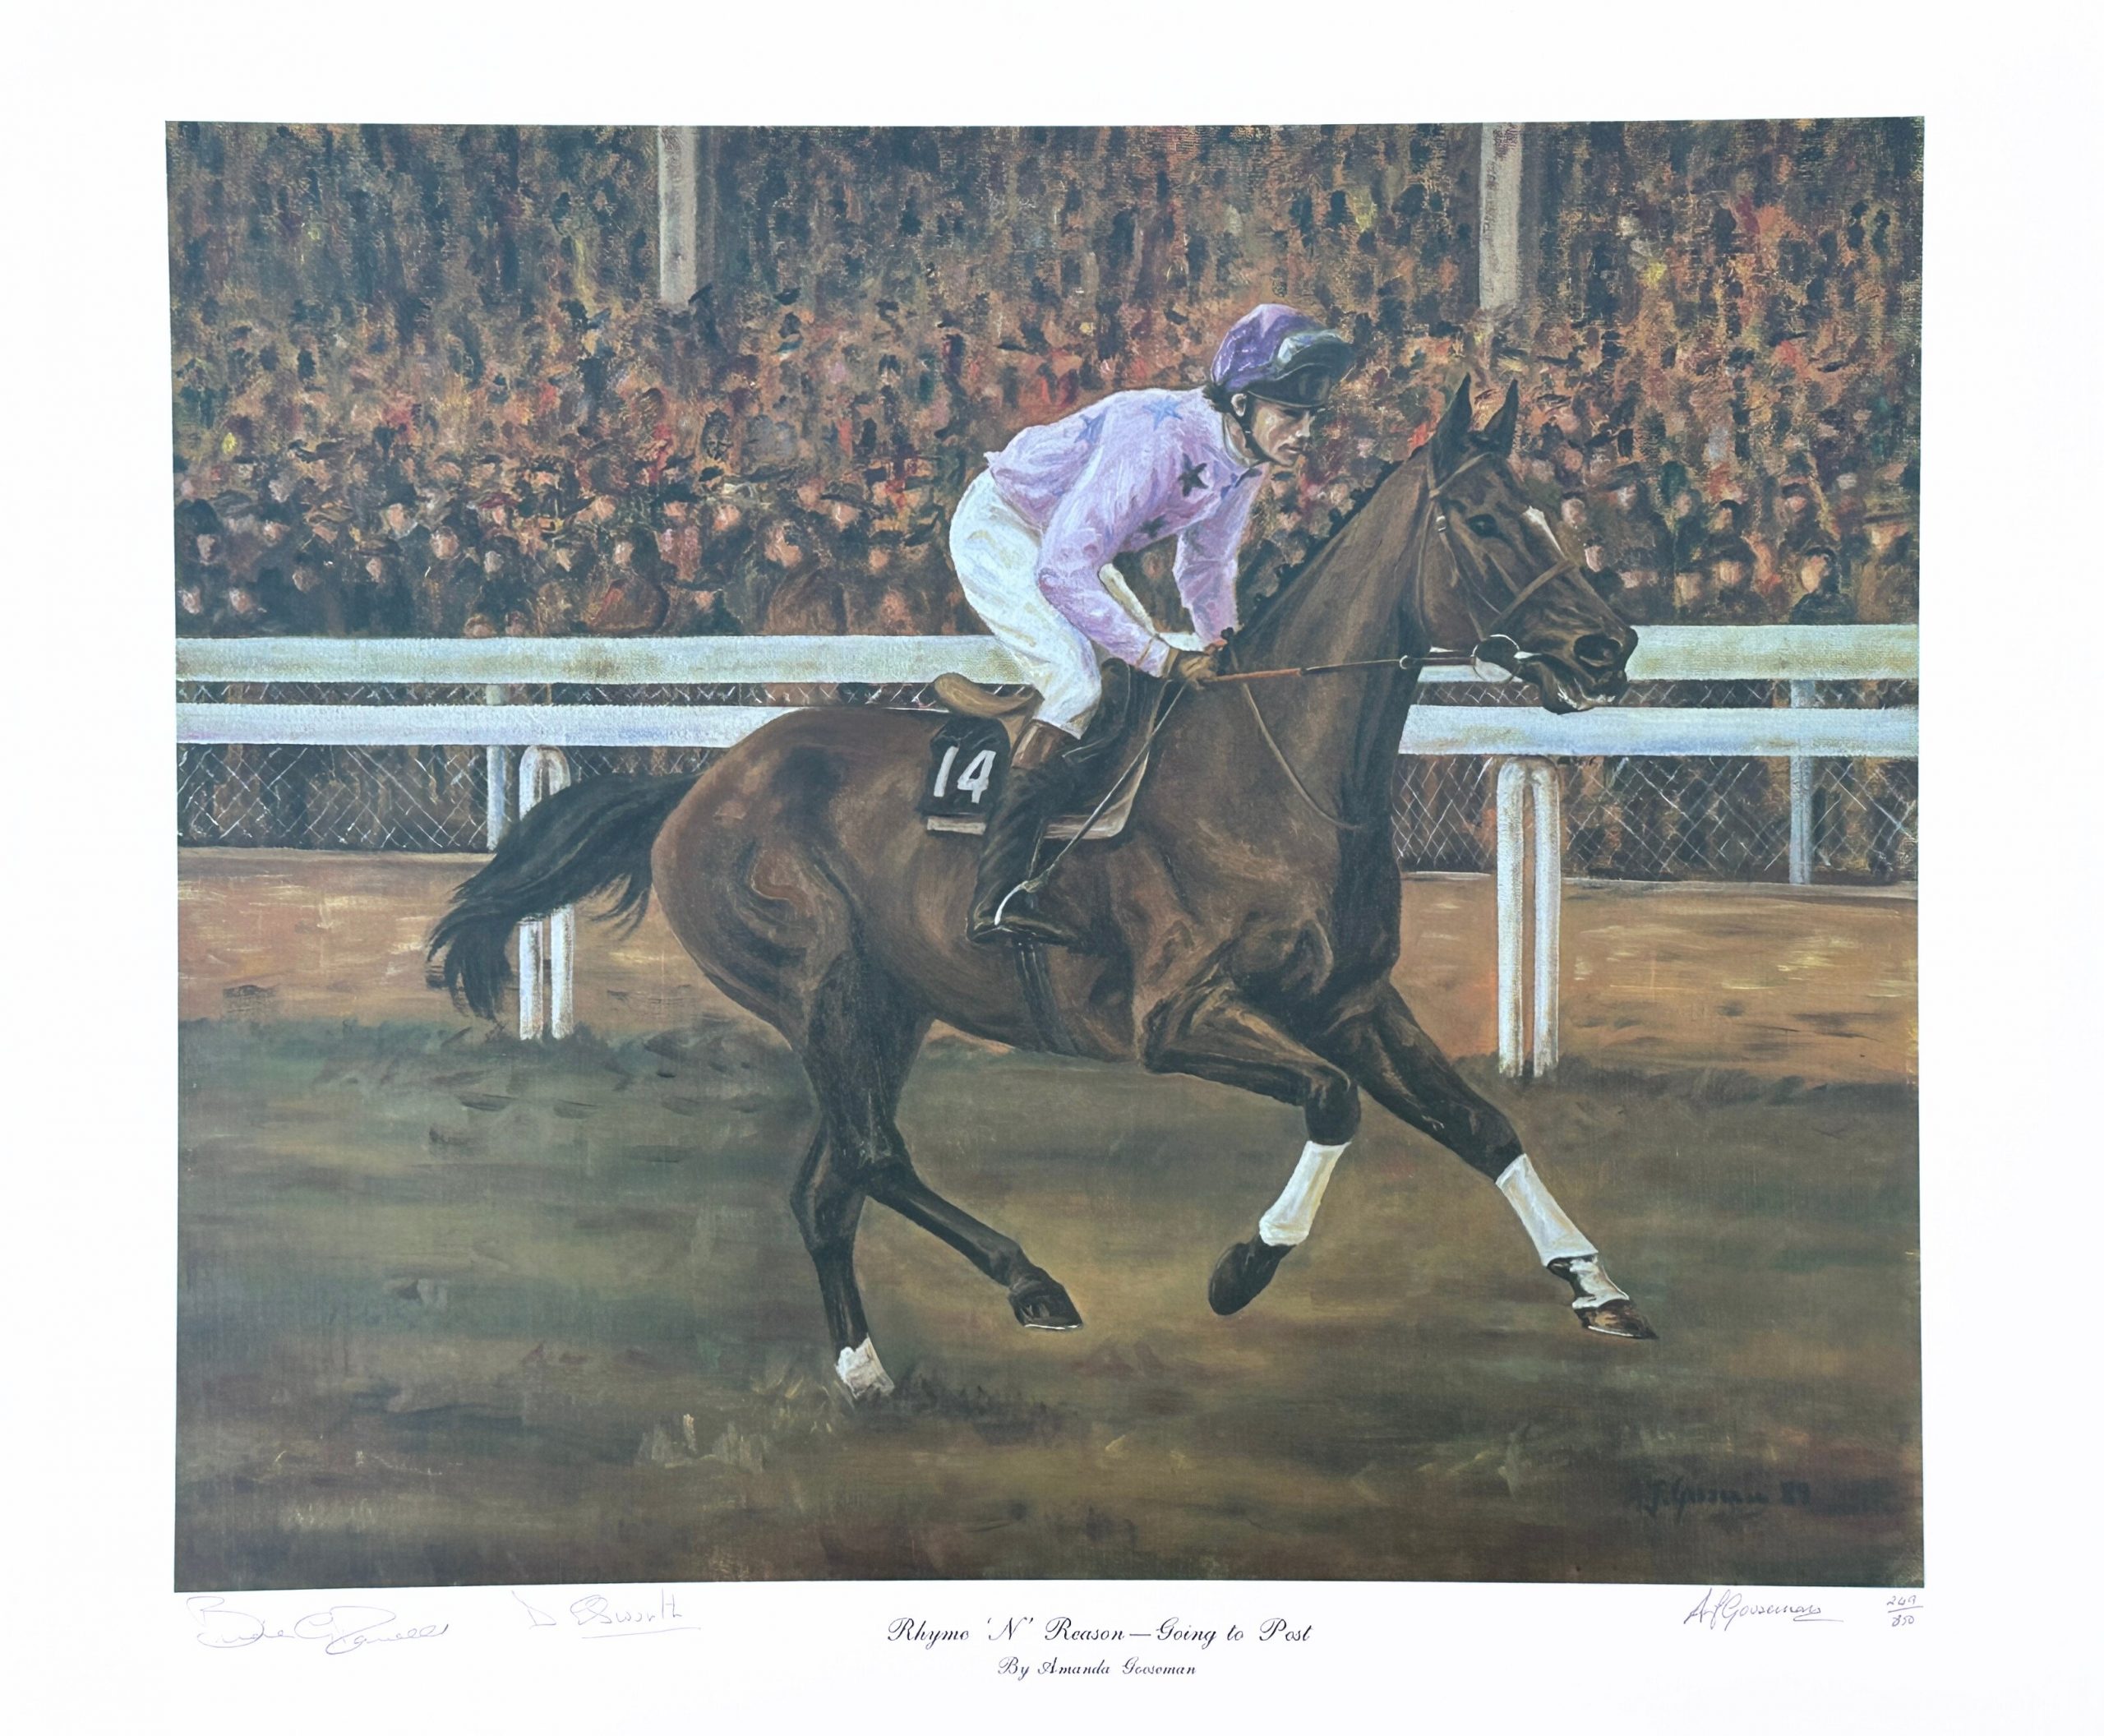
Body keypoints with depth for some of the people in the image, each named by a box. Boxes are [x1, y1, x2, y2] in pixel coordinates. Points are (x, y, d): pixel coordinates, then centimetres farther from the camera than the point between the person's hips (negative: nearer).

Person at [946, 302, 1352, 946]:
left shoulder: (1246, 458, -8)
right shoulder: (1159, 438, -35)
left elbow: (1206, 563, 12)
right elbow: (1061, 571, -38)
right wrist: (1162, 657, -34)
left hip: (1066, 539, 10)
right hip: (998, 527, -10)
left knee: (1156, 675, 9)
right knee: (1078, 681, -25)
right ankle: (997, 900, -30)